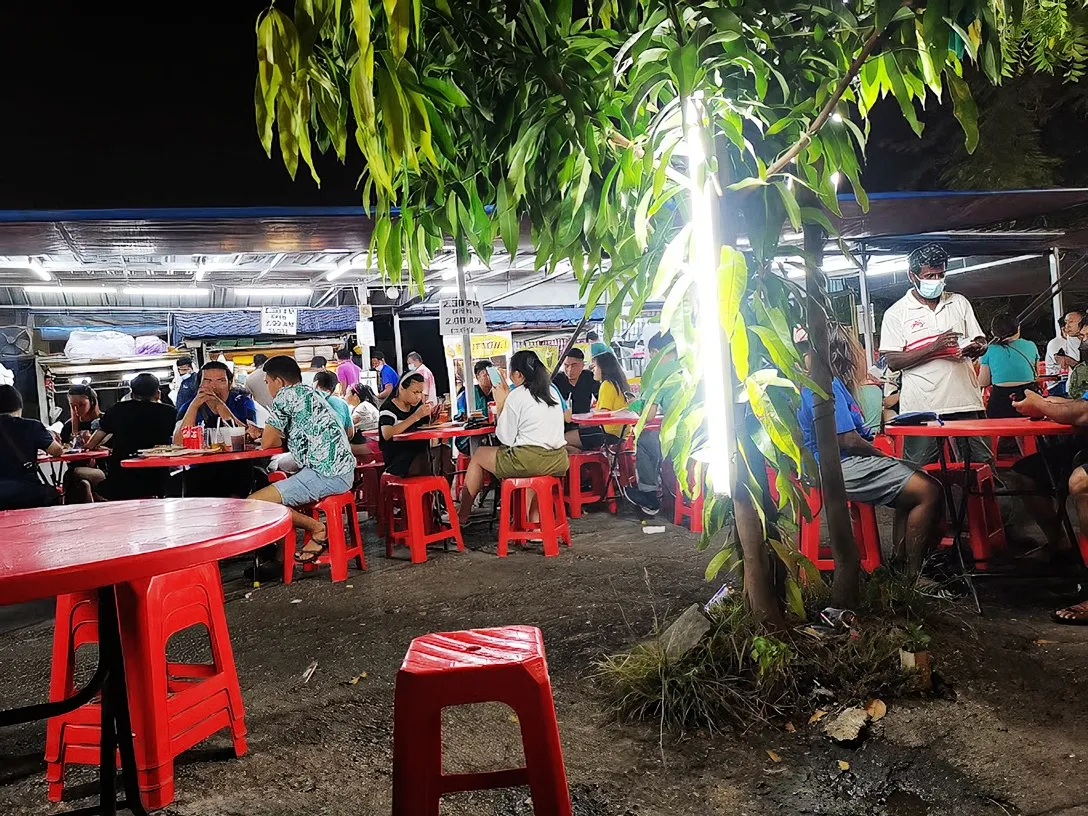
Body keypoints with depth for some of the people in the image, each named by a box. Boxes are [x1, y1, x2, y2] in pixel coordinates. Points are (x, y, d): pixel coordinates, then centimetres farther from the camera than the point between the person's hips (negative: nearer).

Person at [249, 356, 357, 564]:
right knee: (274, 482, 26)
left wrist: (280, 437, 18)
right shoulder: (308, 393, 23)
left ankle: (318, 529, -4)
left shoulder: (286, 394, -4)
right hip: (341, 472, 10)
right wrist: (265, 433, 30)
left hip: (325, 474, -10)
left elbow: (267, 443, -2)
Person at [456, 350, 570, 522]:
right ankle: (535, 519, 30)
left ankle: (462, 514, 28)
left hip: (529, 461, -6)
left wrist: (500, 404, 4)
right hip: (559, 461, 7)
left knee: (479, 454, 15)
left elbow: (506, 438, -5)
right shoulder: (552, 390, 12)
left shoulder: (516, 396, -7)